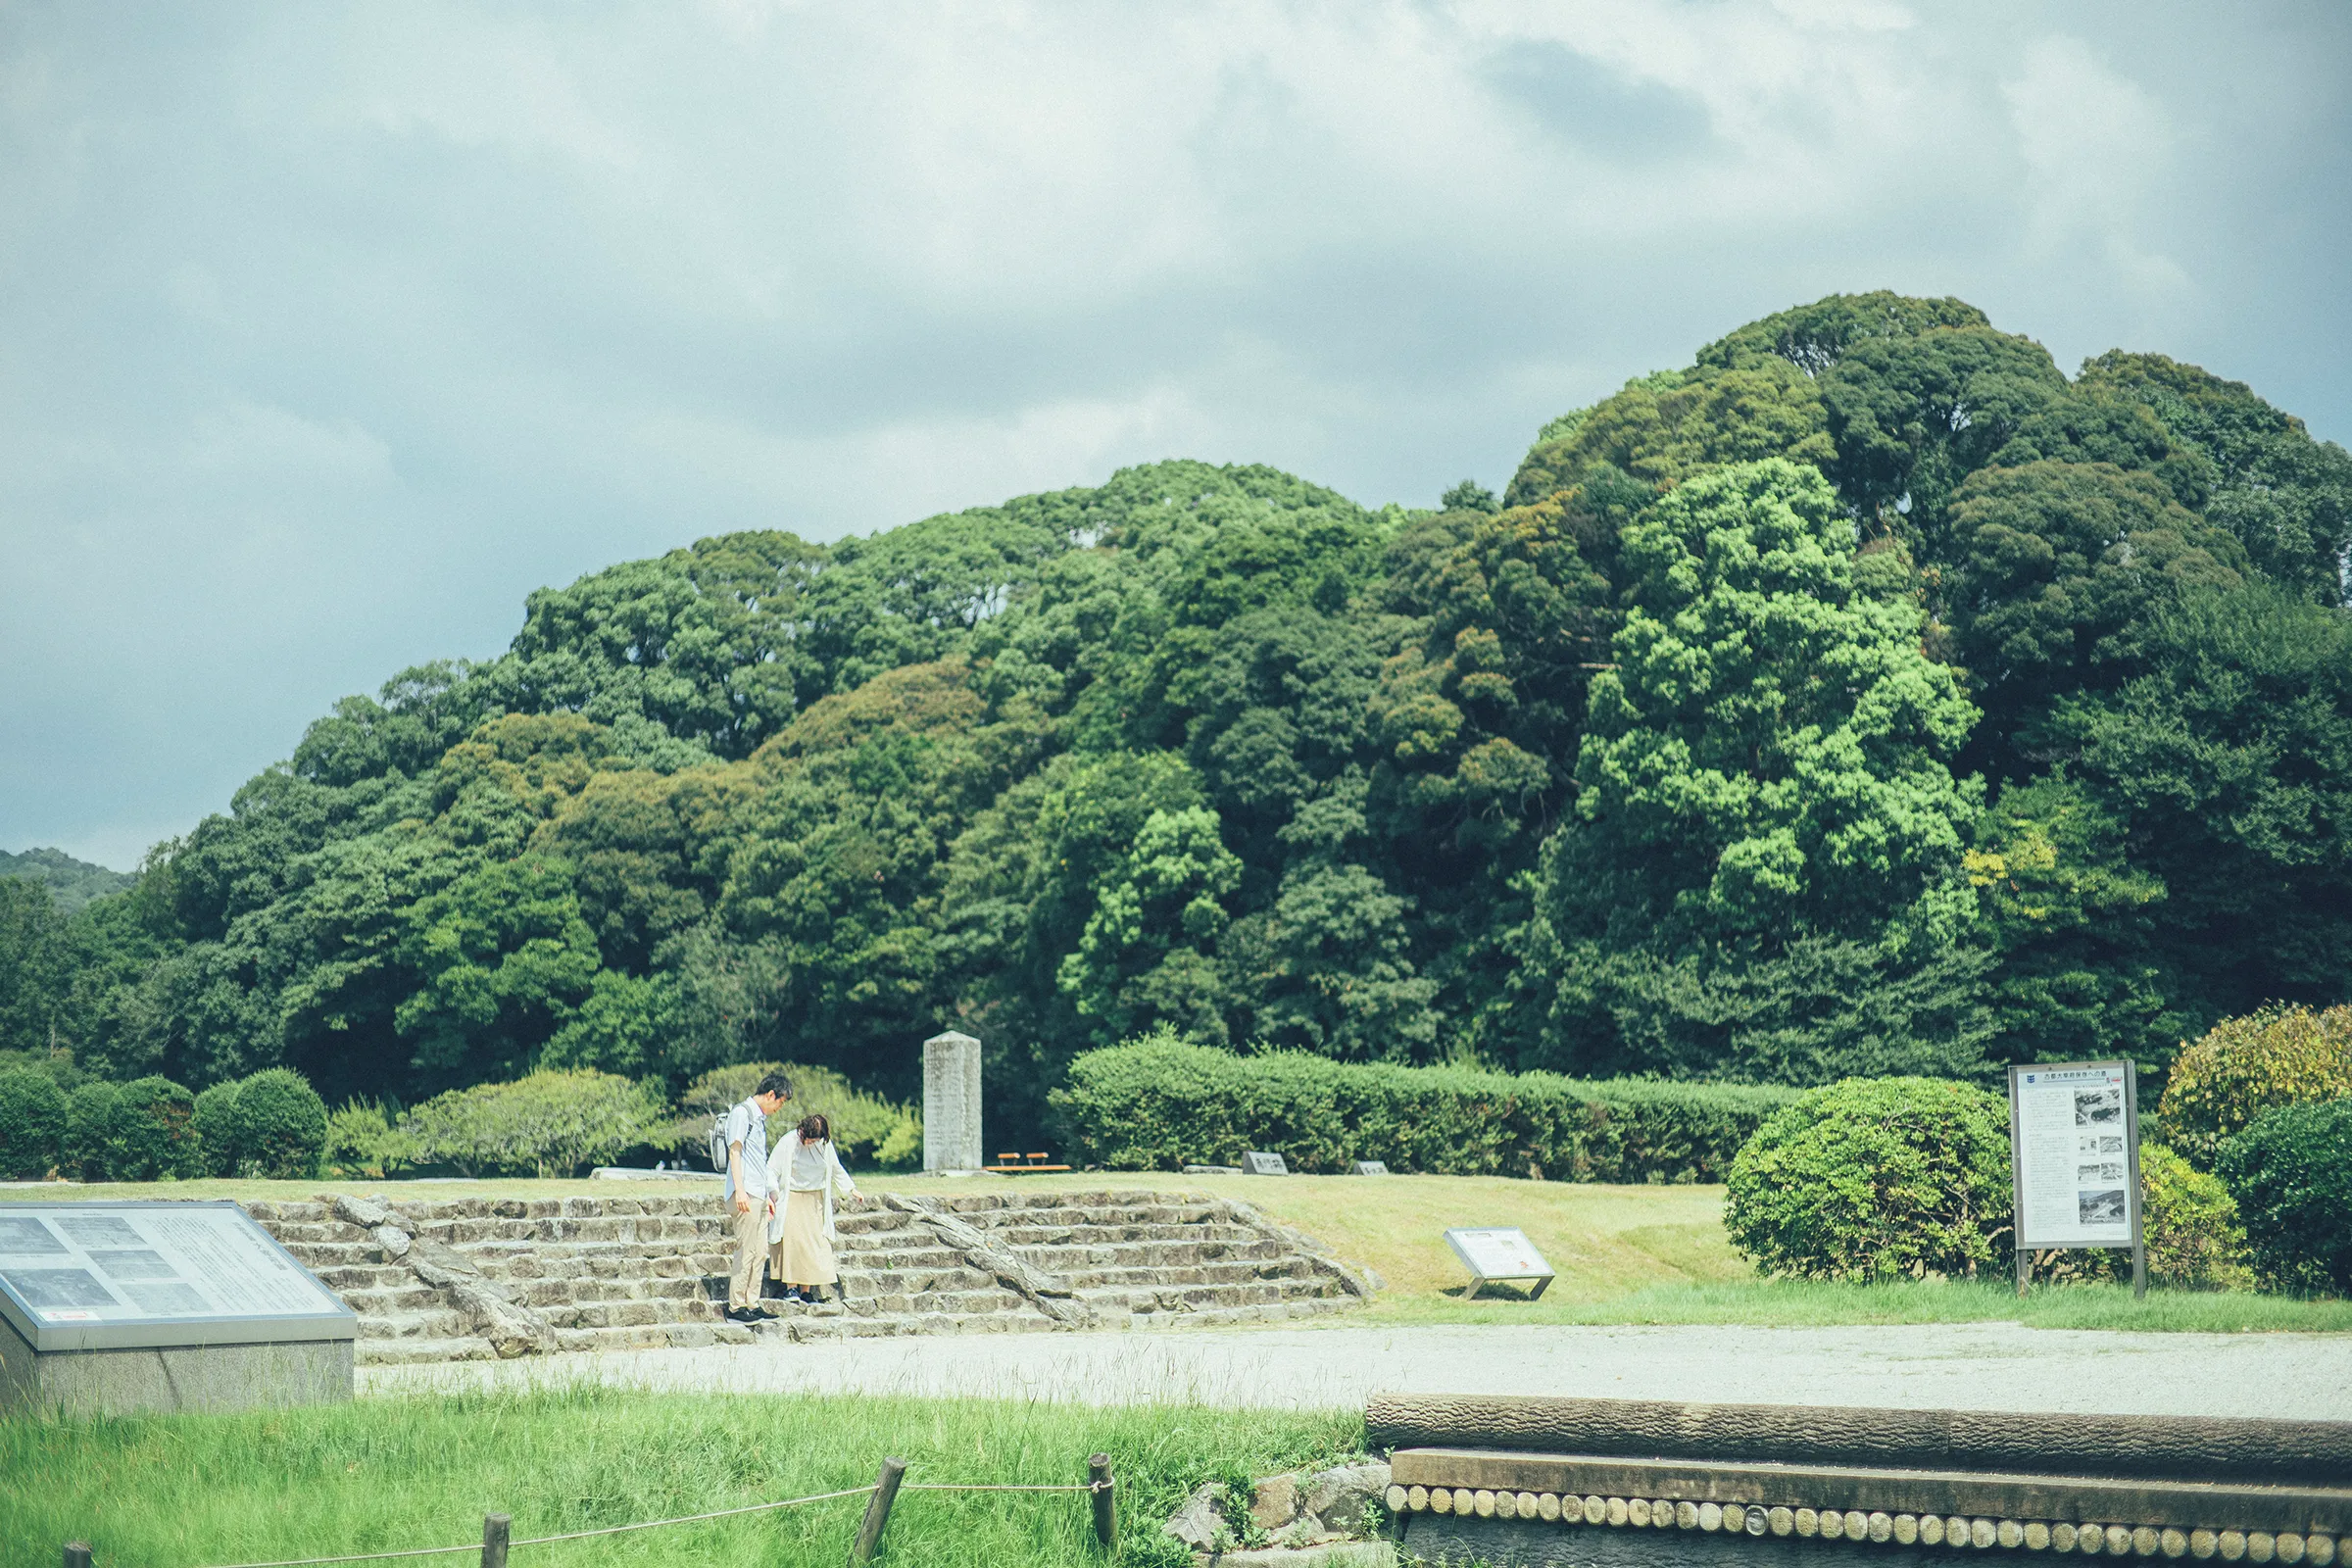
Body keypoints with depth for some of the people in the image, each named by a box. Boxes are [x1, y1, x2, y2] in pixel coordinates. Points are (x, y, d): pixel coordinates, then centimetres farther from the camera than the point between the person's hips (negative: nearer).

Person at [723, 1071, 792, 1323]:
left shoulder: (759, 1118, 22)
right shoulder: (742, 1113, -6)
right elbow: (734, 1152, -14)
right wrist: (739, 1190, -22)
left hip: (758, 1196, 10)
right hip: (745, 1195, -10)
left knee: (760, 1252, 9)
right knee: (746, 1251, -10)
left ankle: (752, 1305, 12)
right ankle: (736, 1307, -8)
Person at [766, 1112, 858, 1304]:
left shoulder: (825, 1144, 1)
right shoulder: (788, 1143, -12)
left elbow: (836, 1170, 18)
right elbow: (772, 1171, -8)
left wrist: (850, 1189, 20)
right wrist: (770, 1196, -17)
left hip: (815, 1201, 4)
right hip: (791, 1200, -4)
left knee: (814, 1242, -2)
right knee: (792, 1239, -16)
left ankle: (806, 1290, 1)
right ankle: (791, 1287, -14)